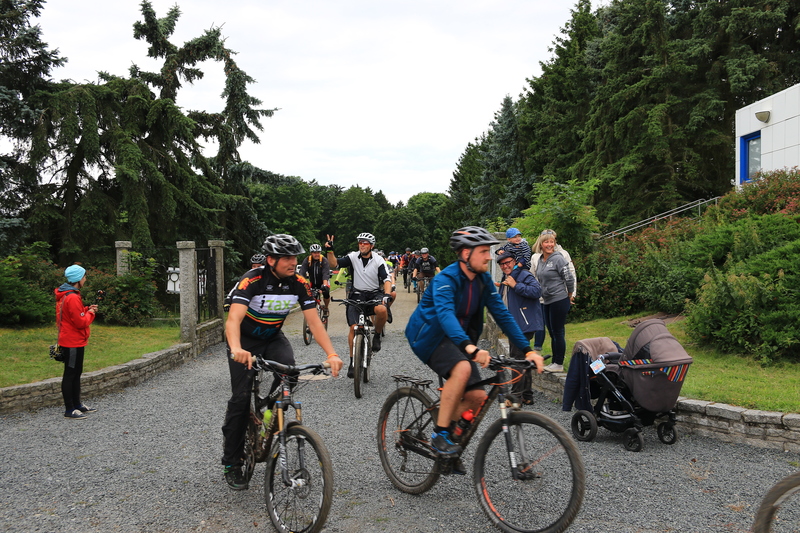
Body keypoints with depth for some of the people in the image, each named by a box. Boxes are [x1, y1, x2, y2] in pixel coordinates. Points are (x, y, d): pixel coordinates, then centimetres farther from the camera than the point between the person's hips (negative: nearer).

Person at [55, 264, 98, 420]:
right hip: (73, 342, -10)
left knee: (76, 373, 17)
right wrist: (90, 313, -5)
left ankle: (77, 404, 26)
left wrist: (87, 309, 4)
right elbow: (81, 322, -21)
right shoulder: (72, 297, -21)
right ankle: (69, 410, 4)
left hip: (74, 341, 10)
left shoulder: (67, 295, 12)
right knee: (70, 375, -3)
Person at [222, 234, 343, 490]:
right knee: (241, 398, -9)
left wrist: (332, 354, -33)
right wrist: (236, 349, -60)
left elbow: (314, 322, -18)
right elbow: (233, 319, -41)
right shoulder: (252, 280, -28)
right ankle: (232, 464, 7)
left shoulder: (299, 284, -16)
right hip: (246, 340, -3)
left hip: (273, 338, 3)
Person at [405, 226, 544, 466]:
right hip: (429, 335, -7)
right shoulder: (445, 279, -24)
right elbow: (445, 314, -41)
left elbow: (502, 314, -3)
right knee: (462, 368, -35)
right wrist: (470, 348, -57)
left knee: (477, 397, -6)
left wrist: (528, 350, -13)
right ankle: (440, 434, -21)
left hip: (459, 340, 7)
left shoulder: (484, 280, -2)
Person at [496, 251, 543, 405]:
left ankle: (516, 395, -6)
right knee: (522, 360, 14)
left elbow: (536, 291, -27)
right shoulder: (505, 279, 20)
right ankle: (527, 395, 21)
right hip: (513, 326, 10)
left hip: (523, 325, -10)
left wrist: (515, 285, -22)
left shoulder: (524, 275, -10)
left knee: (518, 359, -11)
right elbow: (502, 301, 35)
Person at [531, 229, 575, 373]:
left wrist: (570, 296, -3)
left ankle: (559, 364, 6)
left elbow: (569, 278, -12)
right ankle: (554, 362, 22)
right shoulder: (538, 259, 10)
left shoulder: (558, 258, -12)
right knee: (552, 333, 13)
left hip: (559, 300, -8)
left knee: (558, 332, -2)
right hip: (546, 301, 8)